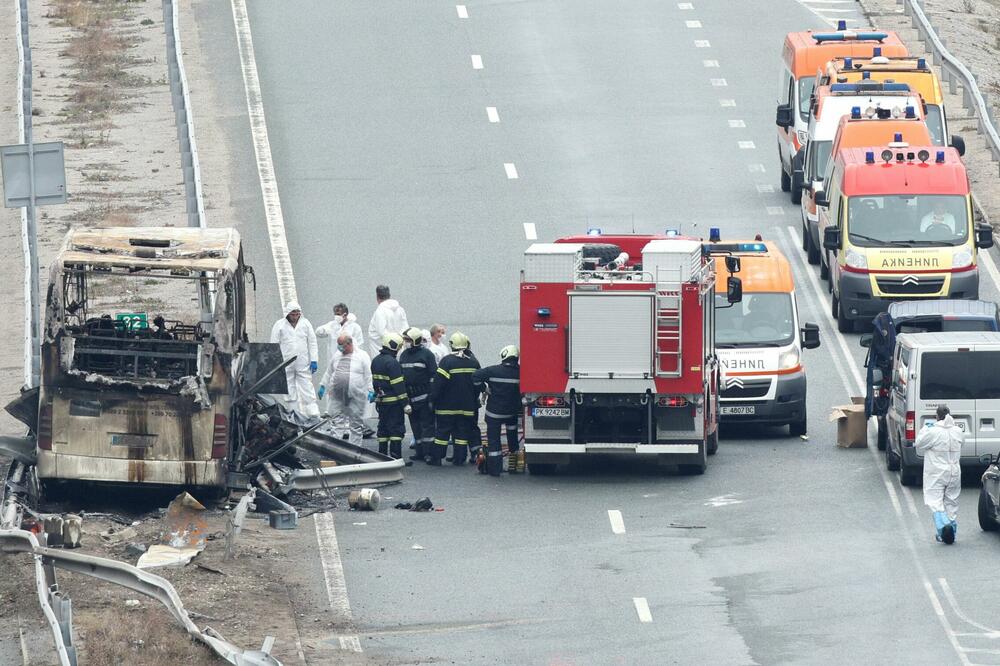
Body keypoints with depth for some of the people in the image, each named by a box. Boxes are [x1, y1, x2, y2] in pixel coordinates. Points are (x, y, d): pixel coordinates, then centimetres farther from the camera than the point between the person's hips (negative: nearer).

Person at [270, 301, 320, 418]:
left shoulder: (305, 323, 6)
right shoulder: (279, 325, 1)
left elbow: (312, 343, 9)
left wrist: (314, 361, 2)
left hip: (303, 363, 0)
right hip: (286, 364, 0)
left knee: (307, 390, -3)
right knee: (290, 392, 3)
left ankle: (313, 414, -5)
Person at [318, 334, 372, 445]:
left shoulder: (362, 356, -2)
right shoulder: (337, 355, 12)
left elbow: (368, 376, -5)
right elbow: (329, 372, 22)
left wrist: (370, 391, -12)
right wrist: (323, 386, 19)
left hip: (356, 396, -4)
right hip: (337, 396, 4)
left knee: (356, 423, 3)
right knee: (337, 419, -3)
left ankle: (354, 447, 10)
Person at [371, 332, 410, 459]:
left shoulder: (375, 361, 11)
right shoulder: (392, 362, -18)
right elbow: (398, 385, -19)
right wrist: (405, 403, -17)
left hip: (380, 400, 8)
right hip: (393, 401, -8)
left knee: (383, 429, 14)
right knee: (396, 429, -5)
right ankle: (396, 457, -8)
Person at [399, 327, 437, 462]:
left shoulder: (426, 354, -6)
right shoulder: (404, 355, 13)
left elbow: (434, 375, -8)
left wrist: (432, 397, -13)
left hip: (424, 396, -7)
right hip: (410, 396, 7)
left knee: (427, 425, -5)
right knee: (415, 426, 10)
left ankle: (428, 452, -4)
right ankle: (419, 452, 17)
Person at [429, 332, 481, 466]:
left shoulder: (447, 361, -14)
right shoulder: (473, 362, 2)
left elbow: (438, 382, -15)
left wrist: (433, 398, -5)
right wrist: (474, 399, 23)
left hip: (447, 405, -4)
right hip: (467, 405, 4)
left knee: (442, 431, 3)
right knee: (462, 431, 9)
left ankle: (436, 457, 4)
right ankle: (459, 458, 9)